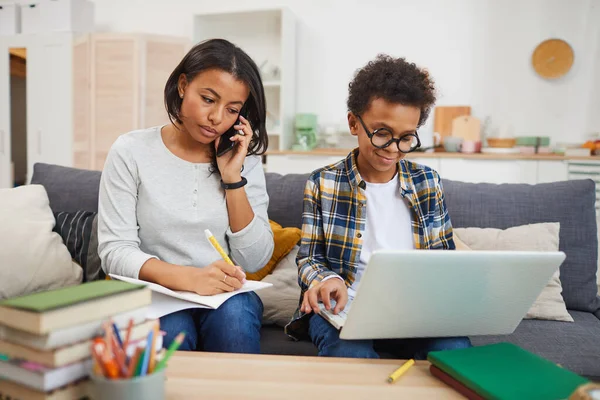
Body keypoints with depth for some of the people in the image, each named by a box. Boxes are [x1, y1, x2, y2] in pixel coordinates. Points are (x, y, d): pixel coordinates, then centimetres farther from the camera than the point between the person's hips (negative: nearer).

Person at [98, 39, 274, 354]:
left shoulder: (244, 160, 4)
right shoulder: (131, 151, -2)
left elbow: (255, 261, -1)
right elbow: (114, 251, -9)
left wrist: (232, 178, -10)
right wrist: (187, 277, -27)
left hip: (226, 297, 2)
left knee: (234, 313, -31)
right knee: (172, 328, -33)